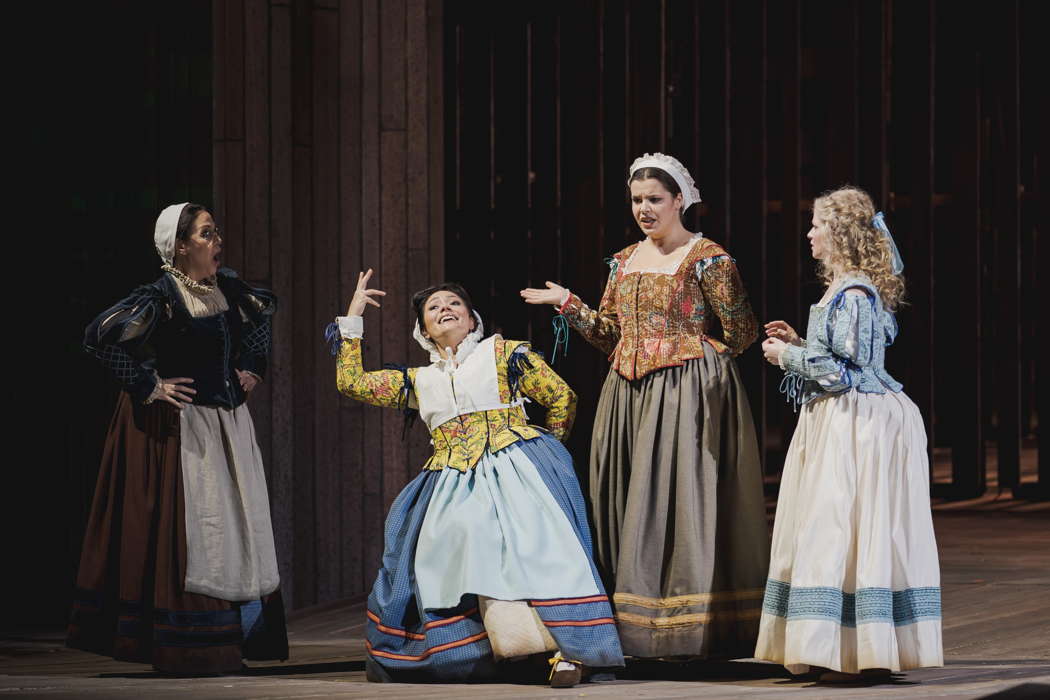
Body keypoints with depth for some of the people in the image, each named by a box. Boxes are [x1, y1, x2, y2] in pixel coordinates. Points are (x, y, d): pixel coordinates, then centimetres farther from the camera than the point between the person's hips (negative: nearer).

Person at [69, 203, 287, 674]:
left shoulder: (228, 289, 6)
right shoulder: (160, 298, -15)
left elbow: (264, 310, 28)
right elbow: (99, 336, -22)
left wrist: (252, 366, 17)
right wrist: (148, 386, -17)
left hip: (229, 422, 7)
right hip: (181, 426, -7)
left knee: (237, 526, 7)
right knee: (189, 530, -7)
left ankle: (232, 643, 14)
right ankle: (192, 650, -2)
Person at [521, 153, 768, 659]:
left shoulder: (707, 258, -4)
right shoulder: (624, 261, 15)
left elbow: (739, 334, -4)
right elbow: (609, 335, 15)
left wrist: (685, 353, -2)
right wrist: (568, 304, 5)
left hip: (687, 394, -7)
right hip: (629, 396, 7)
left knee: (684, 499, -9)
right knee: (628, 507, 4)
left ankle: (697, 627, -6)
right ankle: (632, 626, 7)